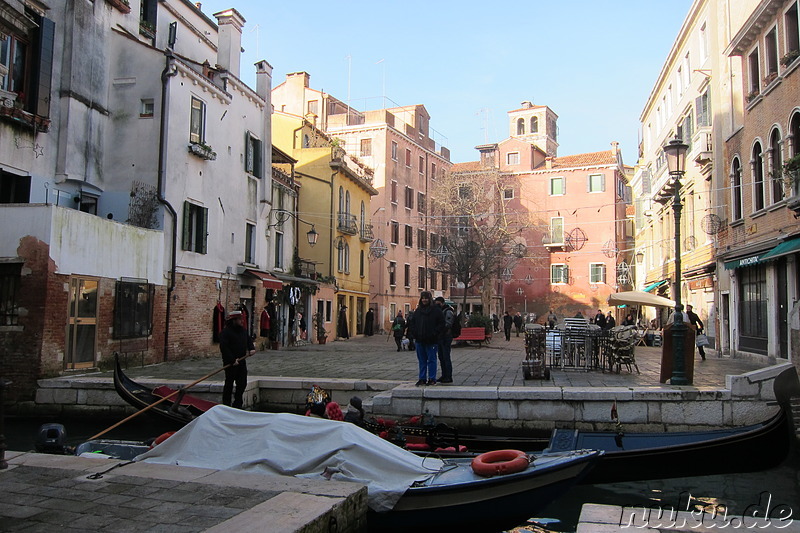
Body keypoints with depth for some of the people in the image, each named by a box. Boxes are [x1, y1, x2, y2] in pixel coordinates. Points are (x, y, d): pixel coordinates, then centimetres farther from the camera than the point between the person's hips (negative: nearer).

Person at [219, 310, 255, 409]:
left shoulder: (243, 330, 10)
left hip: (241, 361, 7)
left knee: (242, 383, 10)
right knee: (229, 383, 2)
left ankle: (237, 404, 21)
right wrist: (232, 360, -22)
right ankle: (226, 404, 11)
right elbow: (224, 347, -19)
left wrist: (251, 348, -3)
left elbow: (248, 340, 19)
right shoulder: (226, 332, -14)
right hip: (230, 362, -7)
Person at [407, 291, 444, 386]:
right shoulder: (418, 310, 12)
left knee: (431, 360, 2)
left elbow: (441, 324, -7)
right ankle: (422, 378, 17)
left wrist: (434, 334, -14)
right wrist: (414, 334, 4)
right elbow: (412, 323, 17)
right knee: (422, 361, 11)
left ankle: (432, 379, 9)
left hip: (431, 341, -5)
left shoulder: (436, 310, -4)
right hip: (419, 340, 5)